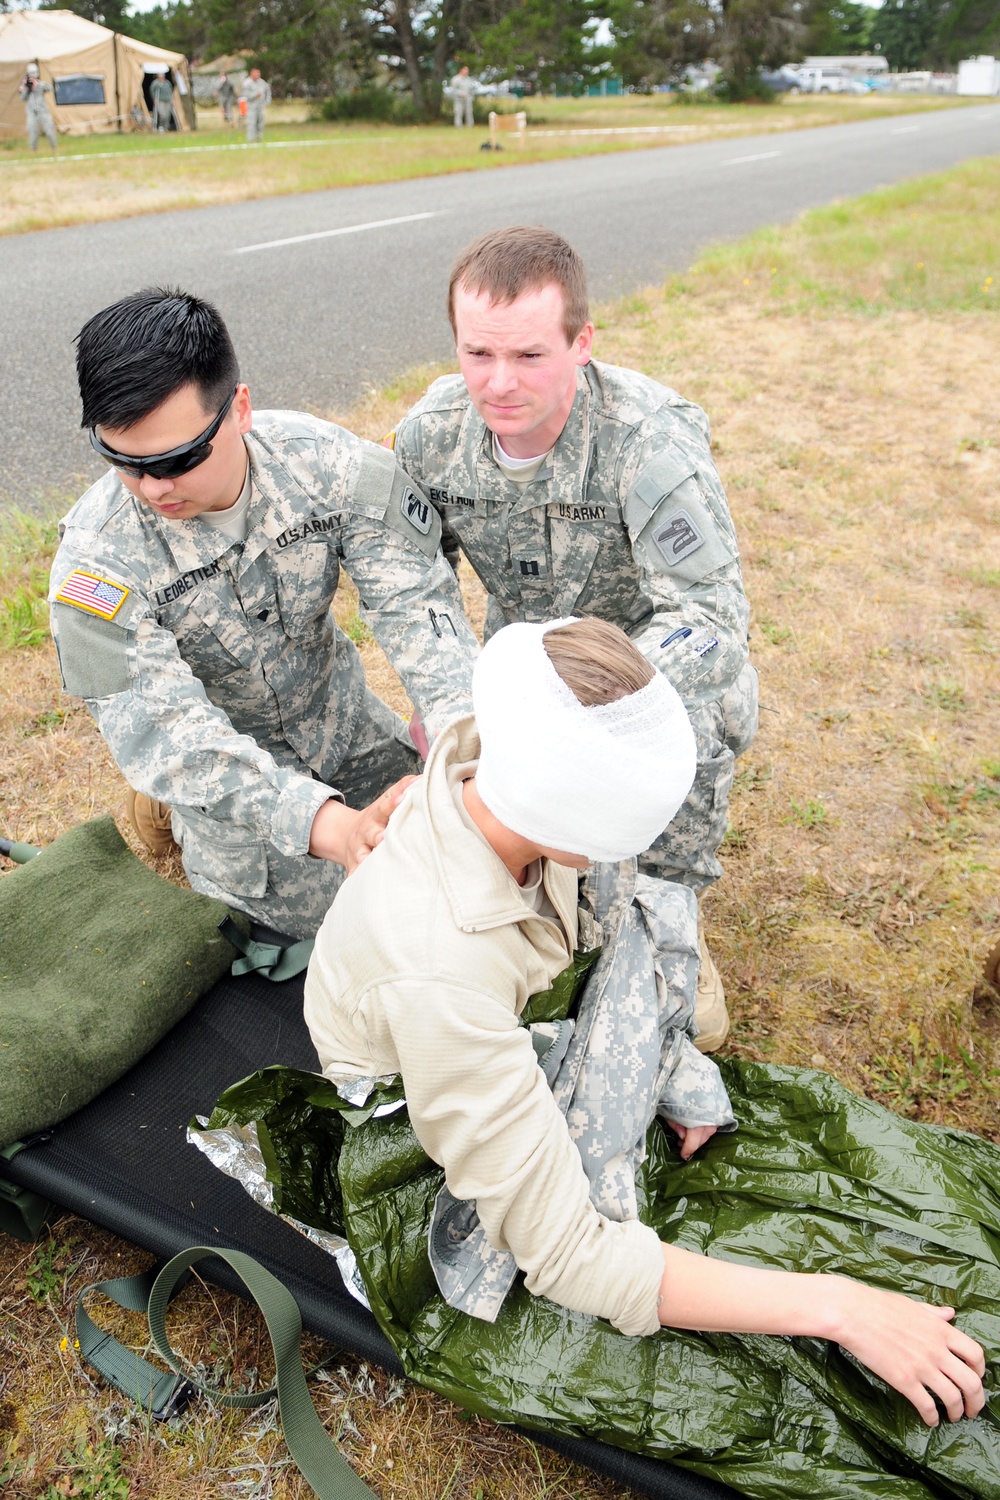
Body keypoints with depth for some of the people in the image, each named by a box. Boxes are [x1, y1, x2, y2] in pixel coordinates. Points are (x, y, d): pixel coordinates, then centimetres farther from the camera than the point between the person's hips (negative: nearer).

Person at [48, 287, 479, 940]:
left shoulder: (328, 462, -26)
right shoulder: (96, 560, -32)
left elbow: (414, 597, -30)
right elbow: (163, 731, -38)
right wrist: (327, 824, -52)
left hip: (339, 712, 4)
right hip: (232, 759, -3)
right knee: (313, 913, 5)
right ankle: (171, 814, 26)